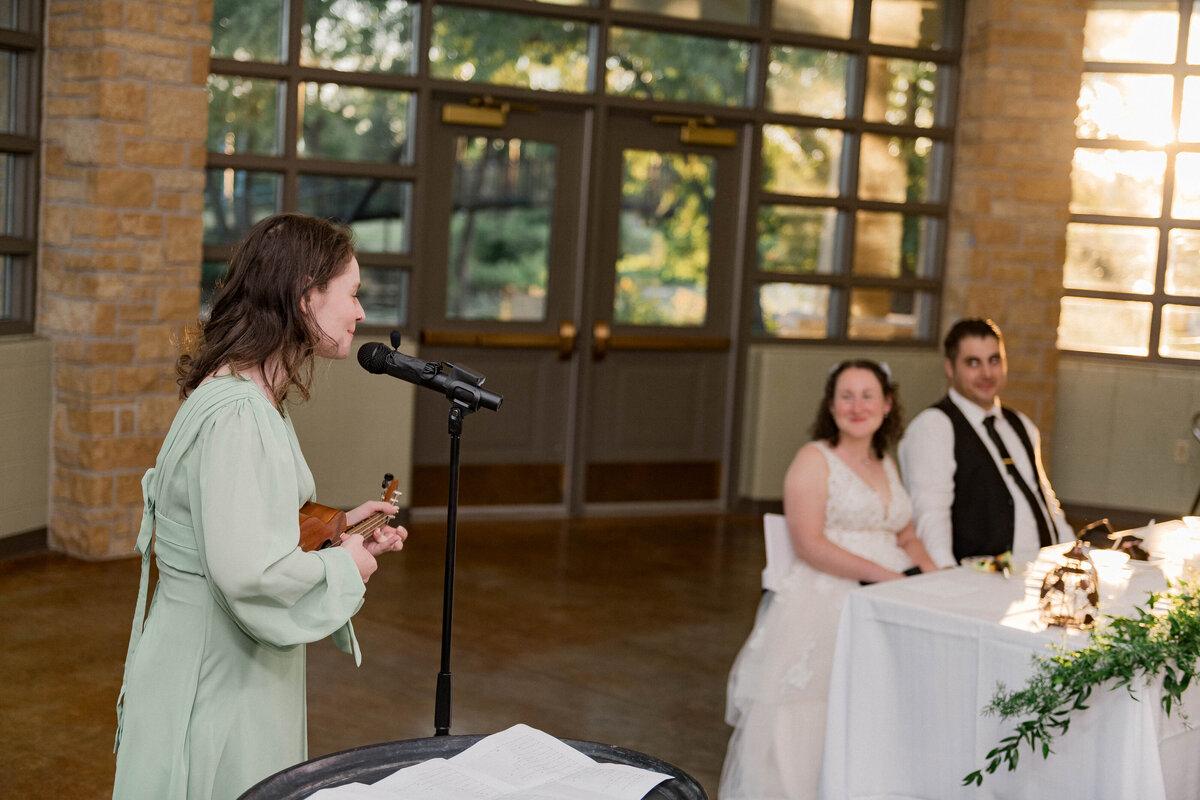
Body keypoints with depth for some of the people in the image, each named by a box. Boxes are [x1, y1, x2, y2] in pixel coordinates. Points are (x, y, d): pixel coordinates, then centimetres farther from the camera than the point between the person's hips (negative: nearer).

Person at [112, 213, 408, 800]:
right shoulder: (236, 415, -23)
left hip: (241, 675, 10)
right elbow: (247, 572, -31)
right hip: (213, 681, -10)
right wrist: (342, 565, -16)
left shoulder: (255, 400, 9)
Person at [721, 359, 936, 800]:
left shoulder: (886, 464, 21)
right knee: (816, 726, -15)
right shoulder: (814, 459, -1)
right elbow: (809, 544, -11)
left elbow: (906, 537, 23)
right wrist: (881, 574, -17)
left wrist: (930, 574, 2)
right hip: (825, 603, -6)